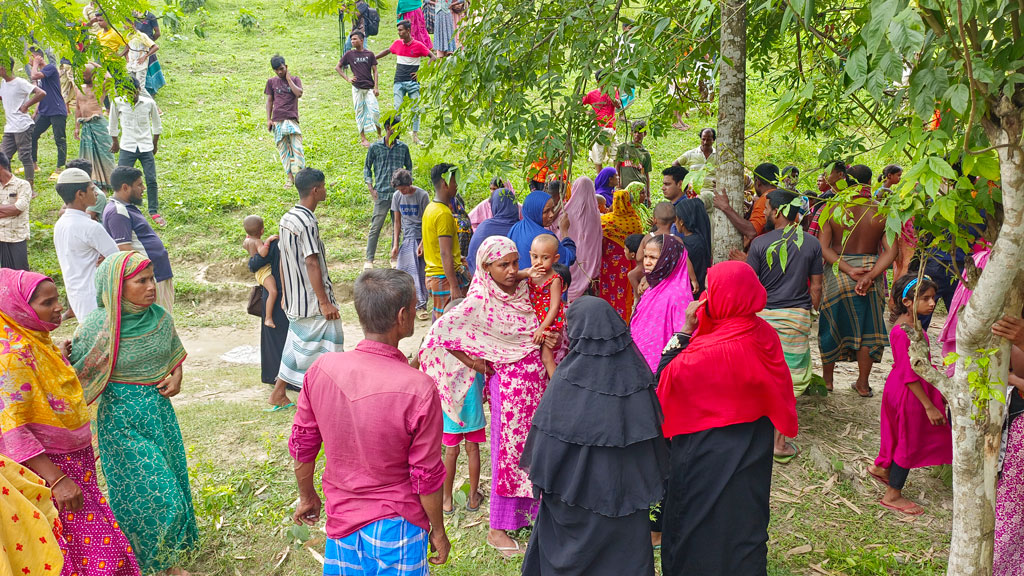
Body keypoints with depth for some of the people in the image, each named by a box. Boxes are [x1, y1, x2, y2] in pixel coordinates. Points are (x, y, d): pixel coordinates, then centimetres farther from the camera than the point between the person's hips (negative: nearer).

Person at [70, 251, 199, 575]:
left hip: (160, 411, 5)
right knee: (144, 493, -2)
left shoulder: (160, 317, -3)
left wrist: (176, 377, -3)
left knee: (171, 485, 14)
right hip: (122, 419, -5)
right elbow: (75, 373, -8)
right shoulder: (96, 327, -17)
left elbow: (175, 354, 14)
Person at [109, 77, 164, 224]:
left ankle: (154, 212, 13)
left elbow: (156, 125, 13)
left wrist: (154, 145, 16)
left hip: (146, 148, 1)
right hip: (127, 148, 0)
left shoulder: (149, 103, -2)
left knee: (152, 181, -1)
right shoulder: (118, 103, -3)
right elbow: (113, 125, 12)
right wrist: (115, 143, 18)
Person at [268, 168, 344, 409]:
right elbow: (311, 264, -22)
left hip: (294, 300, 9)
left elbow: (283, 260, 14)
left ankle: (278, 394, 22)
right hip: (313, 301, -9)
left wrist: (284, 294, 21)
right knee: (325, 345, 0)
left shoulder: (286, 218, 9)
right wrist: (325, 302, -20)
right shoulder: (307, 222, -19)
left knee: (297, 346, 18)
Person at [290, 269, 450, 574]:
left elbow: (302, 445, -1)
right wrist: (438, 532, 0)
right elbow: (427, 476, -16)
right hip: (394, 526, -3)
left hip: (340, 517, 4)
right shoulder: (419, 390, -26)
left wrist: (307, 496, 16)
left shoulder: (322, 368, -13)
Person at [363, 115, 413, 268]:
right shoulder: (375, 147, 2)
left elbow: (409, 167, 18)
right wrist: (370, 188, -1)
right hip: (381, 193, -3)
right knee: (375, 227, -5)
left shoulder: (403, 147, 7)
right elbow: (367, 167, 10)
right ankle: (369, 259, 0)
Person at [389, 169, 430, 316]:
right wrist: (395, 244, 5)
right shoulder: (397, 196, 5)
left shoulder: (422, 195, -9)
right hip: (406, 238, 4)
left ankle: (420, 306, 0)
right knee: (402, 272, -1)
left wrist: (422, 244, -13)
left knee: (420, 273, -6)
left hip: (421, 237, -4)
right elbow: (397, 221, 11)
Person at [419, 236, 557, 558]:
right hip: (509, 384, -6)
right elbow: (440, 333, -22)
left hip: (535, 380, 6)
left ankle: (527, 511, 34)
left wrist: (551, 339, -3)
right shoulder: (479, 303, -18)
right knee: (508, 450, 2)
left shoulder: (522, 291, 3)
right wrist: (475, 364, -14)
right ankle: (498, 529, 16)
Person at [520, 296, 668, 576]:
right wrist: (650, 482, 14)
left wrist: (540, 478, 2)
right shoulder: (635, 370, -9)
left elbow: (548, 436, -14)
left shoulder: (567, 378, -20)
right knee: (624, 553, 19)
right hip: (626, 489, 3)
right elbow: (655, 429, 0)